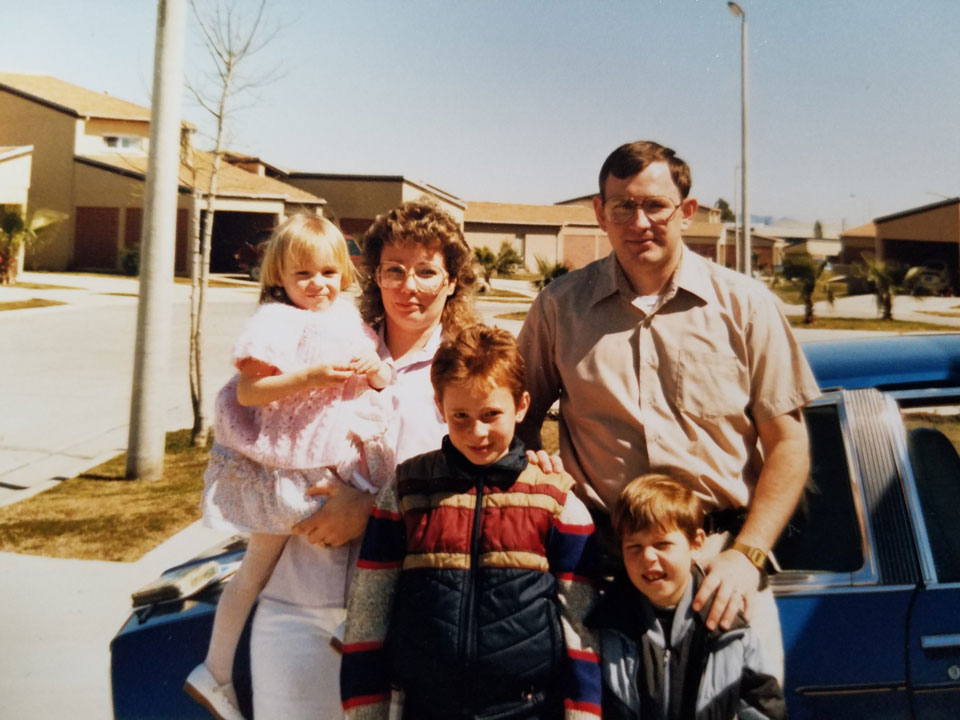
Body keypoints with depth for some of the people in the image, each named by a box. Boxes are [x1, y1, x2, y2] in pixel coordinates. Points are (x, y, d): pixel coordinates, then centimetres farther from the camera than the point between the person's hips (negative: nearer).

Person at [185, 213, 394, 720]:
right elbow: (246, 392, -19)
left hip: (338, 456, 7)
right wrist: (311, 377, -28)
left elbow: (370, 374, 15)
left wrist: (377, 373, -8)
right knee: (260, 564, 6)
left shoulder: (348, 318, 7)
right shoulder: (276, 322, -13)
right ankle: (216, 675, 25)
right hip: (284, 463, -7)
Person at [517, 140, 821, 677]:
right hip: (600, 560, 0)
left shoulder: (745, 305, 2)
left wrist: (746, 554, -7)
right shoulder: (560, 306, 4)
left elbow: (788, 443, 3)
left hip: (722, 558, 0)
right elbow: (524, 421, 10)